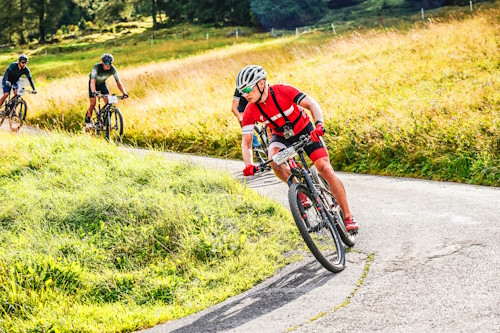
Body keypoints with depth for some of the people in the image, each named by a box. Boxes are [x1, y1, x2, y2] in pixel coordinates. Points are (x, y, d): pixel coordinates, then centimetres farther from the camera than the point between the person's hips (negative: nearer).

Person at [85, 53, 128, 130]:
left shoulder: (113, 69, -27)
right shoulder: (97, 67, -36)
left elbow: (118, 82, -27)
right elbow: (93, 81, -45)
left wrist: (124, 93, -43)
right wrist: (93, 92, -63)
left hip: (102, 84, 3)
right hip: (94, 84, -3)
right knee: (93, 103, -16)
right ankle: (87, 121, 7)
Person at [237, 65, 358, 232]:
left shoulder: (283, 91, -27)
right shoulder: (250, 112, -18)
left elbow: (312, 104, -30)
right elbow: (246, 142, -17)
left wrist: (319, 124, -49)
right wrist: (248, 164, -36)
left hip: (304, 130, -3)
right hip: (281, 136, 3)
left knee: (325, 169, -16)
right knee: (274, 159, -32)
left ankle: (348, 217, -11)